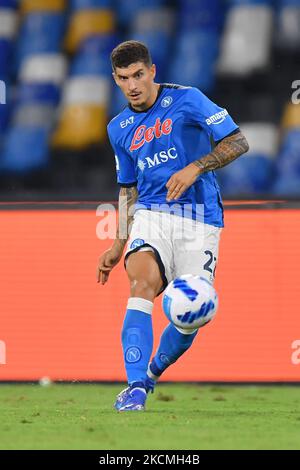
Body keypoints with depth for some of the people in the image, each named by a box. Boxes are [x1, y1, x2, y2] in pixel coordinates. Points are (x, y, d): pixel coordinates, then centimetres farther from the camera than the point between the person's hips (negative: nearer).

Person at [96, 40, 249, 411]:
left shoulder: (187, 100, -1)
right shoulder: (119, 129, 15)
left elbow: (237, 142, -3)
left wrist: (194, 169, -16)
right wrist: (118, 246, 19)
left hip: (199, 220, -2)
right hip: (151, 214, 2)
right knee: (142, 283, -27)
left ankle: (152, 374, 22)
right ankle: (135, 388, -34)